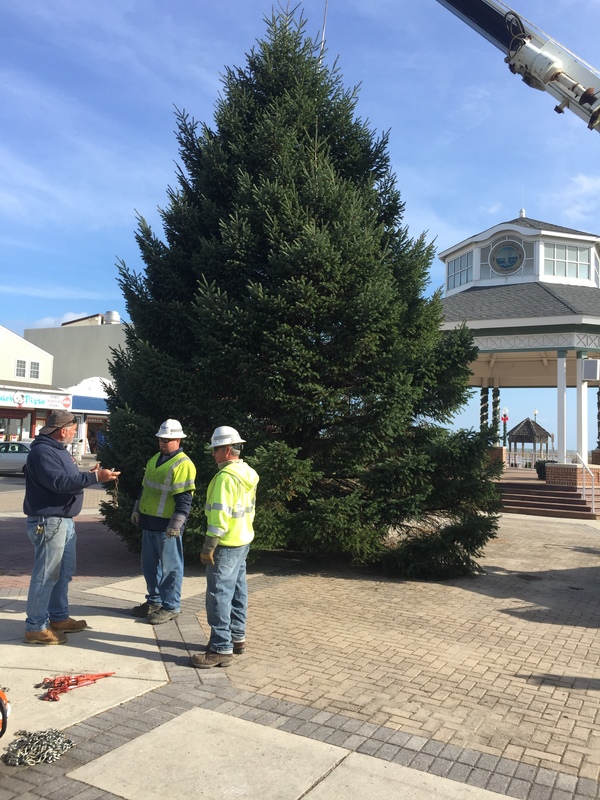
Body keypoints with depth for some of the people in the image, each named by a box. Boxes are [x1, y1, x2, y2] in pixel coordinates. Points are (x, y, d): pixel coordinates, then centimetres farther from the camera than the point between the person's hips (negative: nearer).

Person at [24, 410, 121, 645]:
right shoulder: (42, 451, -19)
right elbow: (59, 482, -28)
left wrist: (89, 474, 15)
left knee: (64, 572, 18)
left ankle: (59, 617, 29)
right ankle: (36, 627, 6)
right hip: (48, 522, -11)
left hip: (64, 520, 11)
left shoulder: (58, 449, 15)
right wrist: (94, 477, -30)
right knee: (46, 575, -4)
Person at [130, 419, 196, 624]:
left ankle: (171, 607, 14)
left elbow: (184, 499, -19)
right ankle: (154, 600, 31)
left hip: (166, 525, -8)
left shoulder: (183, 464, -14)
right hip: (148, 522, 9)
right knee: (149, 565, 17)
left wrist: (176, 525, -22)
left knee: (170, 567, 2)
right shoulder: (154, 460, 13)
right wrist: (137, 510, 20)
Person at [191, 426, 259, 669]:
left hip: (227, 544, -10)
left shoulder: (226, 476, -21)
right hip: (243, 540, 10)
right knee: (237, 590, 17)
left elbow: (220, 515, -24)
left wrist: (208, 547, -20)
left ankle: (221, 649, 1)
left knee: (219, 594, -4)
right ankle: (237, 637, 29)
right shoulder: (247, 474, 9)